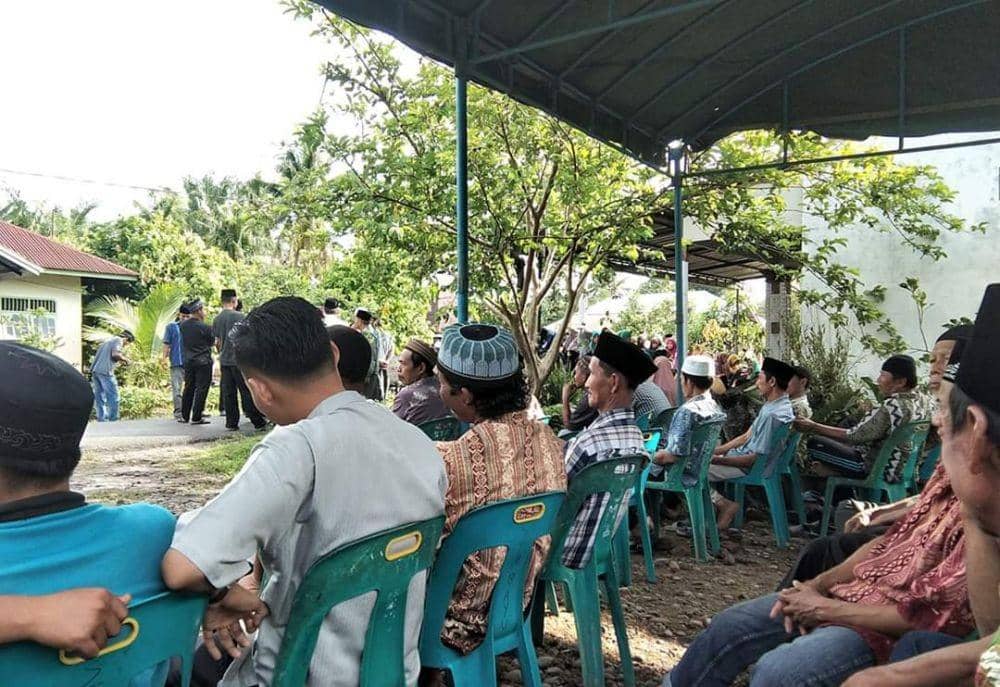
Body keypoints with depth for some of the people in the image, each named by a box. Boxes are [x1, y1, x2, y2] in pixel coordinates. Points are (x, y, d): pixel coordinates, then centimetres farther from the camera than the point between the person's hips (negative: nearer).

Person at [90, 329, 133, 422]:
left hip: (94, 370, 8)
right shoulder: (118, 340, 0)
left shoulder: (108, 340, 25)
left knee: (100, 398, 10)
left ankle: (102, 421, 11)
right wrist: (124, 359, 2)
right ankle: (113, 421, -4)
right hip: (105, 371, -8)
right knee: (113, 398, -2)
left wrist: (119, 359, 25)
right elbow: (115, 354, -16)